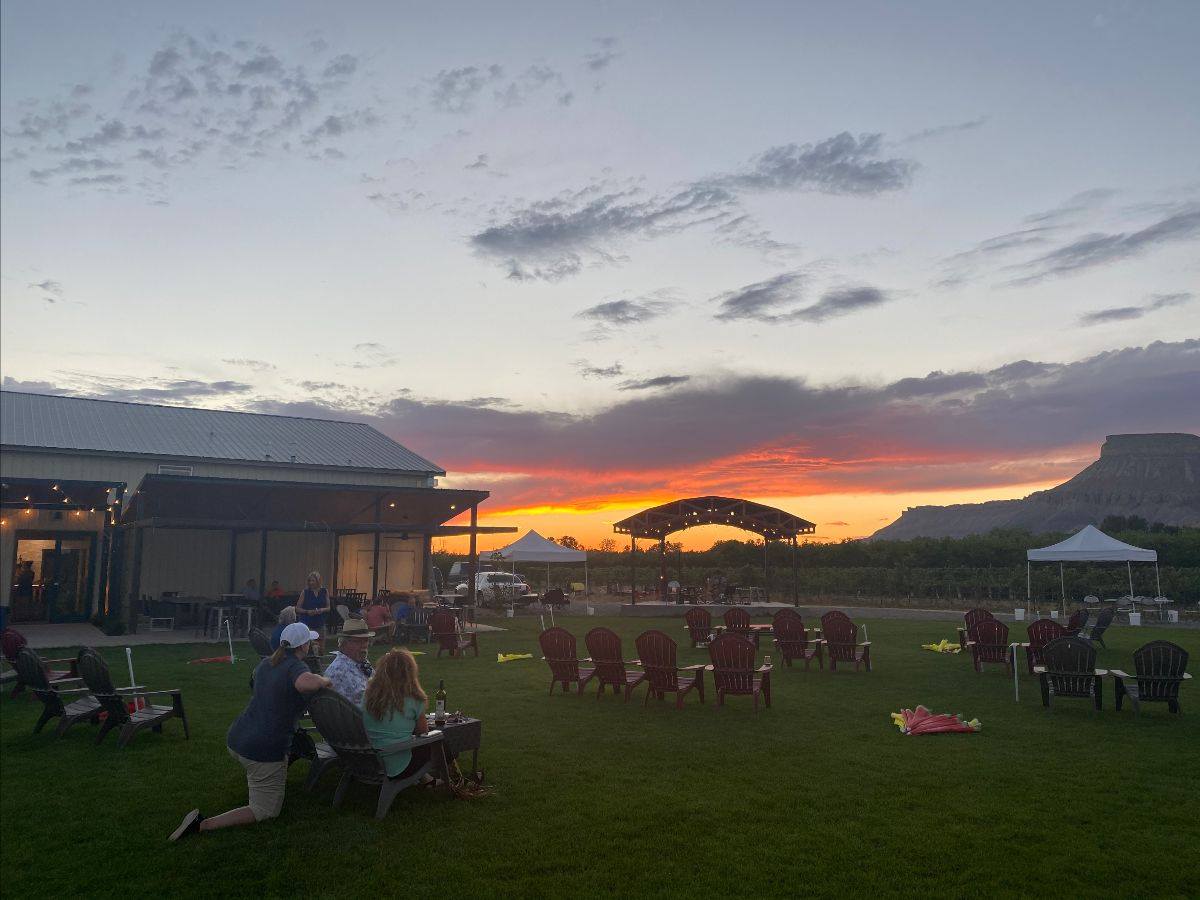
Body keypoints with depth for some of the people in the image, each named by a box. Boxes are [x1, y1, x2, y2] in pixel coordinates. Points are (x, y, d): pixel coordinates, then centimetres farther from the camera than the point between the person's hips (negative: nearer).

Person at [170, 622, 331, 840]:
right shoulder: (296, 667, -17)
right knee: (265, 811, 3)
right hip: (264, 752, -9)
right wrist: (325, 680, -20)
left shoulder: (266, 663, 8)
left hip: (236, 739, 9)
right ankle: (202, 824, -8)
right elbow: (305, 683, -43)